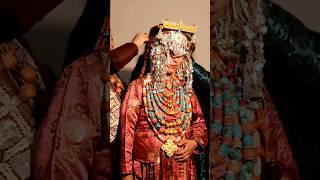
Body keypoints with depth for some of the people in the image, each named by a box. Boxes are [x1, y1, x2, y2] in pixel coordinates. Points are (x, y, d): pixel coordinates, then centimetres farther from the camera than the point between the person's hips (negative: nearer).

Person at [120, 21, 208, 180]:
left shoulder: (186, 89, 6)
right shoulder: (139, 87, -6)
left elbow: (200, 124, 14)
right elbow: (127, 130, -8)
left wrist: (194, 143, -7)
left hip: (183, 167, 4)